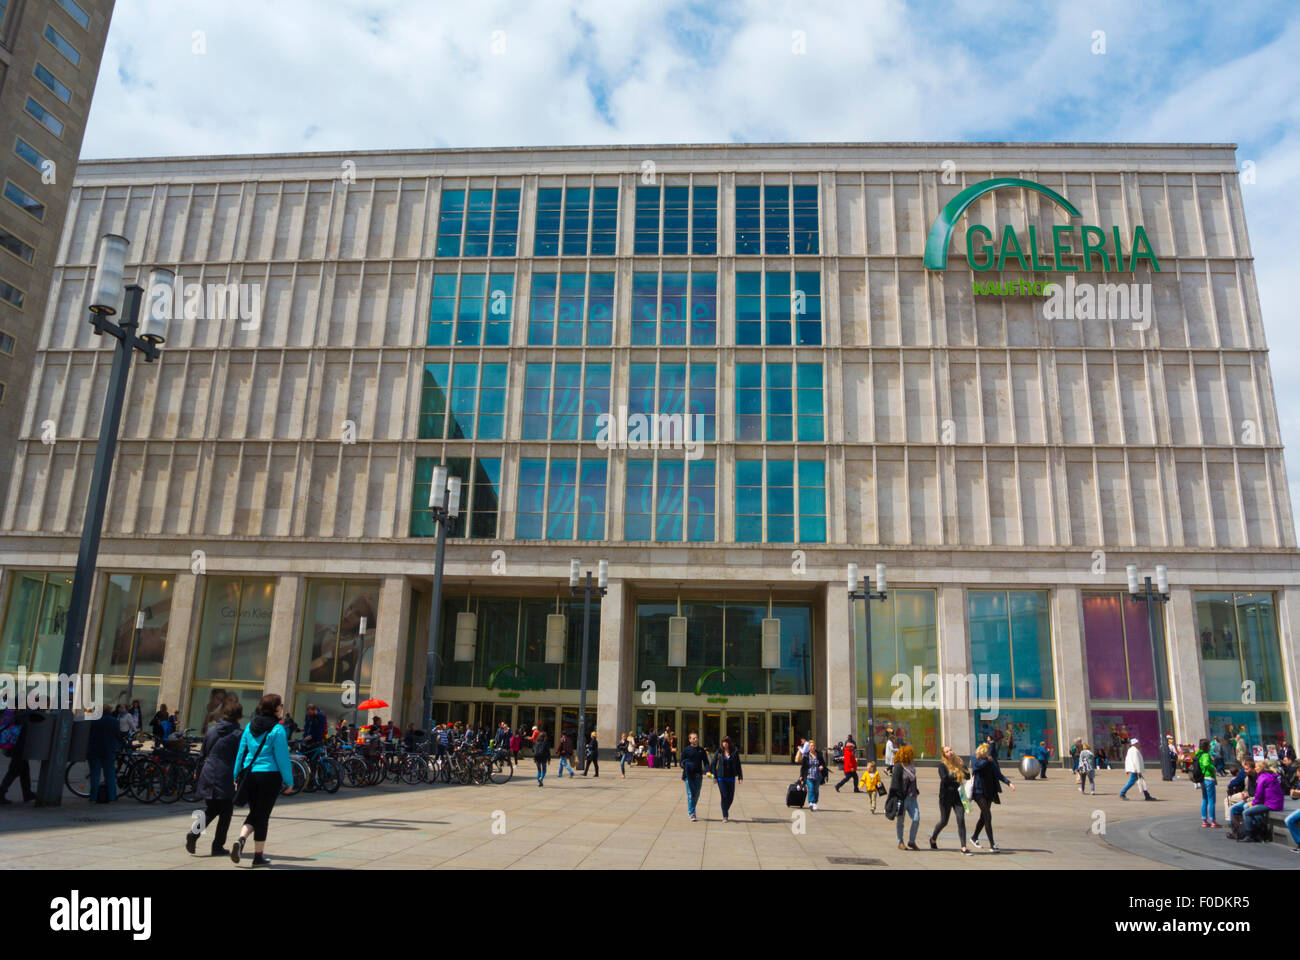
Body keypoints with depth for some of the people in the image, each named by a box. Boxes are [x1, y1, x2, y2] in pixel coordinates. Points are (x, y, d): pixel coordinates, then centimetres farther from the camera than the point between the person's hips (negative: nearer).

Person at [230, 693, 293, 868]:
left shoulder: (250, 727, 6)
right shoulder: (277, 730, -12)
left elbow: (241, 752, 9)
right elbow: (282, 757, -11)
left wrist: (236, 776, 16)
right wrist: (288, 781, -3)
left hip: (250, 774, 5)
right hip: (270, 775, -5)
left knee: (254, 812, 19)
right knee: (262, 815, 4)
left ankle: (241, 839, -5)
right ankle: (258, 856, 11)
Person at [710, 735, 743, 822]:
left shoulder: (734, 753, 2)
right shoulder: (719, 752, 0)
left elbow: (738, 765, 6)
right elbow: (713, 764, 4)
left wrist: (740, 777, 0)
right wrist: (714, 776, -1)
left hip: (731, 778, 2)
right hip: (721, 778, -2)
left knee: (731, 797, 4)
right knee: (724, 796, -8)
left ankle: (726, 810, 31)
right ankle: (725, 816, 1)